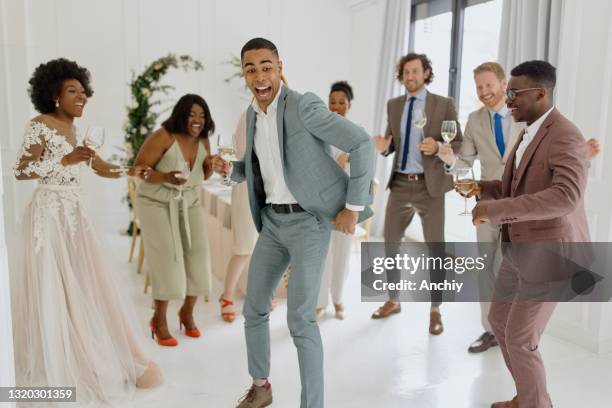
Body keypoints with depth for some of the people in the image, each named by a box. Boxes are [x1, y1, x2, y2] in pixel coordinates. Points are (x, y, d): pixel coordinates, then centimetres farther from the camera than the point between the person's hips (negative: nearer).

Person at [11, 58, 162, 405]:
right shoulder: (40, 126, -9)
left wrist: (129, 171, 0)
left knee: (85, 286, 11)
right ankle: (56, 368, 15)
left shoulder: (77, 131, 13)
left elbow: (100, 167, 16)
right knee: (53, 290, 0)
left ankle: (89, 359, 26)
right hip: (49, 215, -7)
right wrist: (65, 159, -21)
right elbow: (21, 171, -14)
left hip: (75, 214, 7)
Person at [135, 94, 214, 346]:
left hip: (188, 203, 6)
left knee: (198, 253, -4)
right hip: (157, 203, -5)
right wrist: (165, 177, -32)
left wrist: (211, 167, -12)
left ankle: (187, 312, 17)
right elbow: (138, 169, -16)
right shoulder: (163, 137, -19)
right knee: (167, 256, -14)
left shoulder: (203, 140, -1)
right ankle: (159, 319, 4)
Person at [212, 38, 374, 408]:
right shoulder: (253, 113, 8)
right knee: (254, 308, 13)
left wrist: (354, 206, -19)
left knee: (300, 319, -11)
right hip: (273, 222, 8)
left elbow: (362, 144, -20)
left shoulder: (303, 106, -17)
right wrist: (230, 169, -1)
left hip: (309, 222, -8)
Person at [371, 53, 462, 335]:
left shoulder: (444, 104, -3)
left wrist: (438, 147, -22)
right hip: (400, 184, 4)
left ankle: (435, 310, 19)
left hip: (429, 186, -4)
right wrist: (384, 147, -10)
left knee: (435, 248, 3)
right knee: (390, 243, 12)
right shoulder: (394, 105, 9)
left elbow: (459, 145, -2)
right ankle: (393, 301, 31)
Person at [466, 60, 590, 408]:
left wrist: (495, 209, -34)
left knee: (520, 339, -2)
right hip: (522, 249, 10)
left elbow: (566, 198, -36)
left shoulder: (566, 138, -21)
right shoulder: (531, 134, 11)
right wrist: (482, 188, 1)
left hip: (548, 255, -10)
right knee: (500, 321, 18)